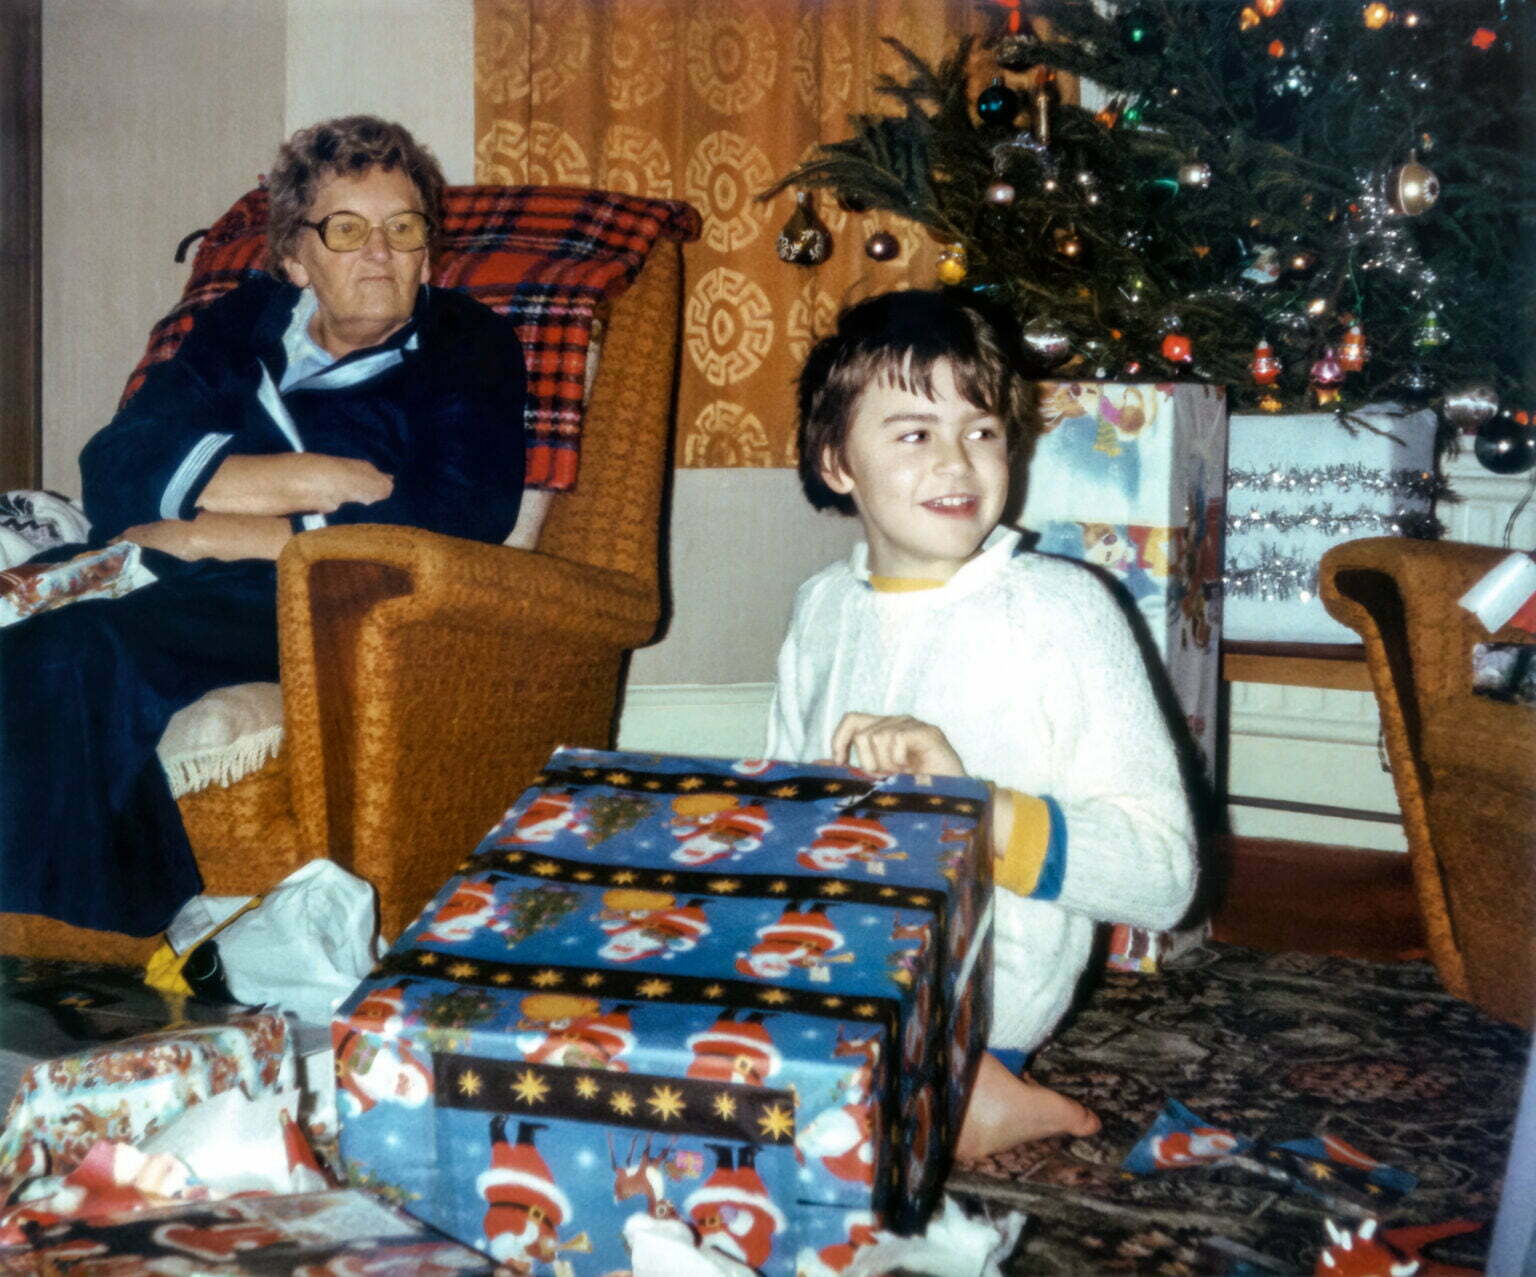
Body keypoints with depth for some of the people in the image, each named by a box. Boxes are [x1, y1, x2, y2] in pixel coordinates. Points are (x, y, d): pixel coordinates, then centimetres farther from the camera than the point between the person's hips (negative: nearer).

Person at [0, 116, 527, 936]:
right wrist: (316, 479, -6)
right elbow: (114, 467, 8)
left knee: (79, 646, -31)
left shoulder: (469, 347, 14)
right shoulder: (245, 322, 24)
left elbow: (460, 522, -5)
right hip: (160, 580, 5)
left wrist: (232, 533, -7)